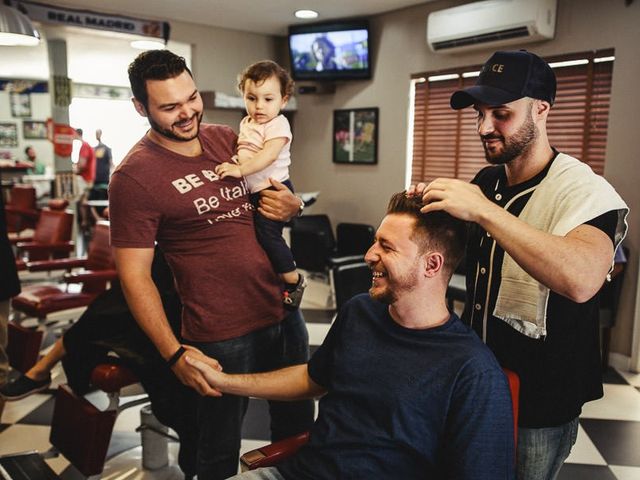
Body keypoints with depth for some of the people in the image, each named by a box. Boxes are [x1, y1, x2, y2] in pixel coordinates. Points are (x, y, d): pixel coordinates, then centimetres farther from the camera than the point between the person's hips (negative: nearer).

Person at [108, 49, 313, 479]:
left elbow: (274, 191, 19)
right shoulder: (135, 176, -12)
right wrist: (175, 354, -20)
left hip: (285, 311, 6)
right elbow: (135, 276, -12)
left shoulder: (228, 139, 6)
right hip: (223, 334, -6)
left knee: (299, 427, 22)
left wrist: (291, 205, -6)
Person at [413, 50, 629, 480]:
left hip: (539, 406, -6)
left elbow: (581, 280, -41)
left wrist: (483, 210, -40)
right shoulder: (485, 181, 0)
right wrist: (430, 208, -9)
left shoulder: (584, 190, -22)